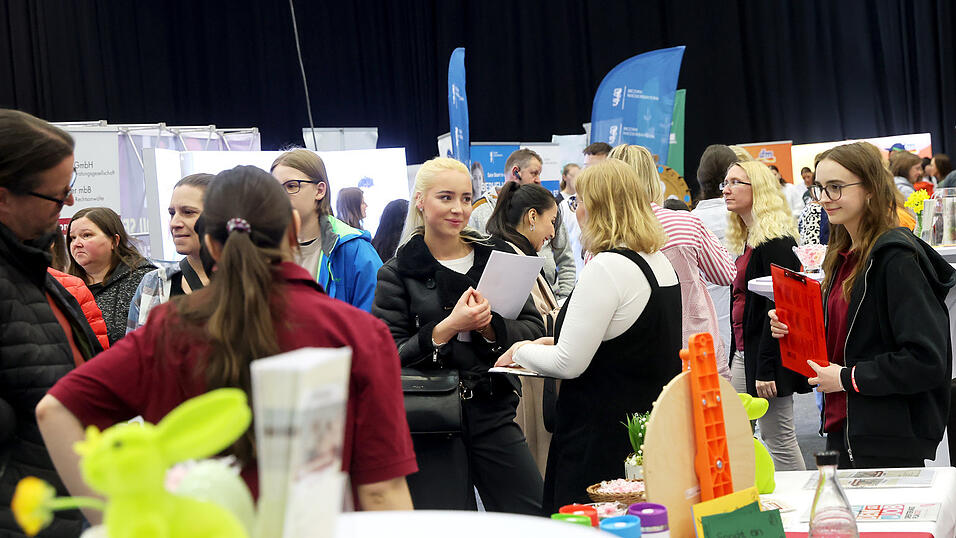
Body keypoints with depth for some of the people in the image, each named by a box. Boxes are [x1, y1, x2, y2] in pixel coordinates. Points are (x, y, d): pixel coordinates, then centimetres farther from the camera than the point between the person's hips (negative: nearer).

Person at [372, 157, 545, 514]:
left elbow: (534, 330, 5)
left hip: (493, 413, 3)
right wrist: (449, 326, -21)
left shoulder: (495, 257, 8)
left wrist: (489, 326, -14)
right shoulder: (397, 273, 0)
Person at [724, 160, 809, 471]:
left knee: (779, 439, -5)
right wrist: (737, 356, 18)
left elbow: (778, 307, -18)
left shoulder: (775, 241, -13)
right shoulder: (747, 240, 16)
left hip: (766, 355, -10)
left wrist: (766, 369, -21)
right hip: (743, 353, 10)